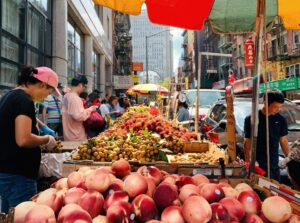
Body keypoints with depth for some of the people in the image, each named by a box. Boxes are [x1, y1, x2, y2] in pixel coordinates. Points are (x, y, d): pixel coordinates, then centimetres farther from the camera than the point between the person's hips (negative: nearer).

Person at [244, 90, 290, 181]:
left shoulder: (281, 120, 3)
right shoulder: (251, 119, -7)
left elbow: (283, 141, 11)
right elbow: (247, 142, -4)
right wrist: (248, 162, -6)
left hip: (274, 165, 4)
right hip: (256, 165, -3)